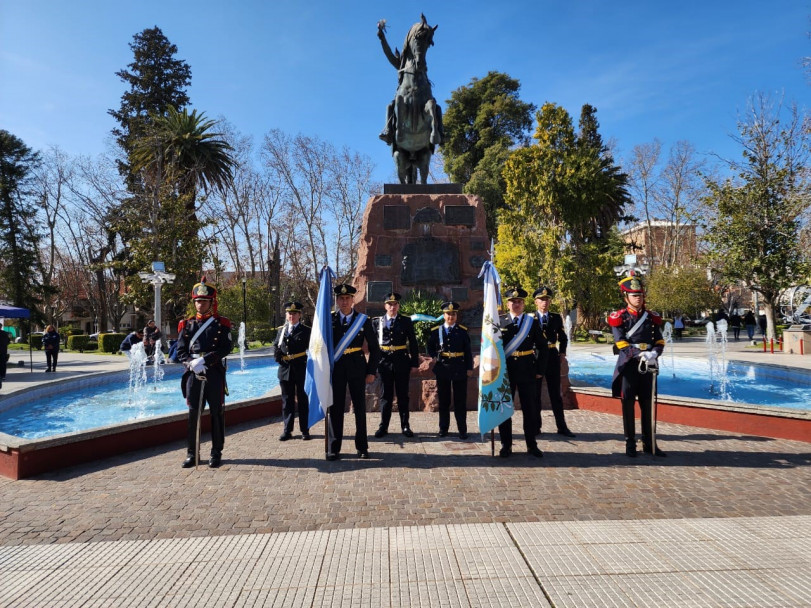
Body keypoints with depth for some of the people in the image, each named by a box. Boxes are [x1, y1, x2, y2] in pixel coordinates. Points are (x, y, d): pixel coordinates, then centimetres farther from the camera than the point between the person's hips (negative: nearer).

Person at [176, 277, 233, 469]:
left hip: (215, 374, -2)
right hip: (193, 374, 2)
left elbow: (225, 349, -9)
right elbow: (180, 351, 4)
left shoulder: (221, 324, 1)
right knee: (193, 413, 7)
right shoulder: (187, 325, 9)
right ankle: (191, 453, 18)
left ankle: (216, 452, 15)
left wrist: (204, 360, -19)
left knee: (217, 413, 5)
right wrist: (191, 363, -15)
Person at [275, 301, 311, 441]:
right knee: (287, 401, 8)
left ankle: (304, 430, 13)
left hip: (301, 371, -3)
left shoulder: (306, 331, 1)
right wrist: (278, 355, -1)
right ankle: (287, 430, 16)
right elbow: (277, 347, 20)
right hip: (285, 370, 3)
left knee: (303, 401, 5)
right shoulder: (281, 330, 12)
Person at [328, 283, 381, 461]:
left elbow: (374, 348, 5)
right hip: (335, 368, 0)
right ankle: (333, 448, 12)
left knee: (360, 407, 5)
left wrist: (371, 371, -1)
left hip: (357, 368, 0)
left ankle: (362, 447, 17)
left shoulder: (363, 320, 2)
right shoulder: (329, 319, 3)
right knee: (335, 408, 3)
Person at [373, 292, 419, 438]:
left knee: (403, 394, 7)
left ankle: (405, 426, 16)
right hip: (385, 362, 1)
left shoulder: (406, 321, 2)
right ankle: (383, 427, 14)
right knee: (386, 394, 6)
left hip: (402, 361, 0)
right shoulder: (377, 322, 4)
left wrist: (414, 363, -1)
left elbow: (413, 343, 3)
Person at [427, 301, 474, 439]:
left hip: (459, 369, -1)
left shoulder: (463, 331, 2)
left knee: (460, 401, 2)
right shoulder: (436, 331, 4)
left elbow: (468, 351, 2)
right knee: (443, 400, 9)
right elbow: (430, 347, 15)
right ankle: (443, 428, 19)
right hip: (442, 369, 1)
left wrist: (469, 368, -2)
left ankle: (462, 430, 9)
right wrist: (433, 357, -3)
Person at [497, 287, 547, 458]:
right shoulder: (499, 321, 1)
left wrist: (540, 369, 2)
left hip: (527, 371, 1)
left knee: (530, 409, 6)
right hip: (505, 371, 0)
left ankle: (531, 445, 20)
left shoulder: (532, 322, 3)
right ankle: (506, 445, 17)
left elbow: (542, 346, 6)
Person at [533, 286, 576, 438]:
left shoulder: (556, 318, 6)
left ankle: (562, 426, 14)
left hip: (552, 357, 2)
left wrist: (562, 353, 4)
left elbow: (563, 338, 16)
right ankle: (536, 427, 14)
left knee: (555, 393, 7)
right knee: (535, 393, 5)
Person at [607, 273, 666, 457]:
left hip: (647, 366, 4)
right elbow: (621, 343, -12)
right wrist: (640, 355, -24)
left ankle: (649, 443, 19)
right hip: (628, 365, -3)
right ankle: (630, 444, 14)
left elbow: (660, 341, 5)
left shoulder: (651, 317, 9)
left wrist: (653, 353, -17)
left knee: (648, 404, 9)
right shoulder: (619, 317, -3)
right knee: (628, 405, 4)